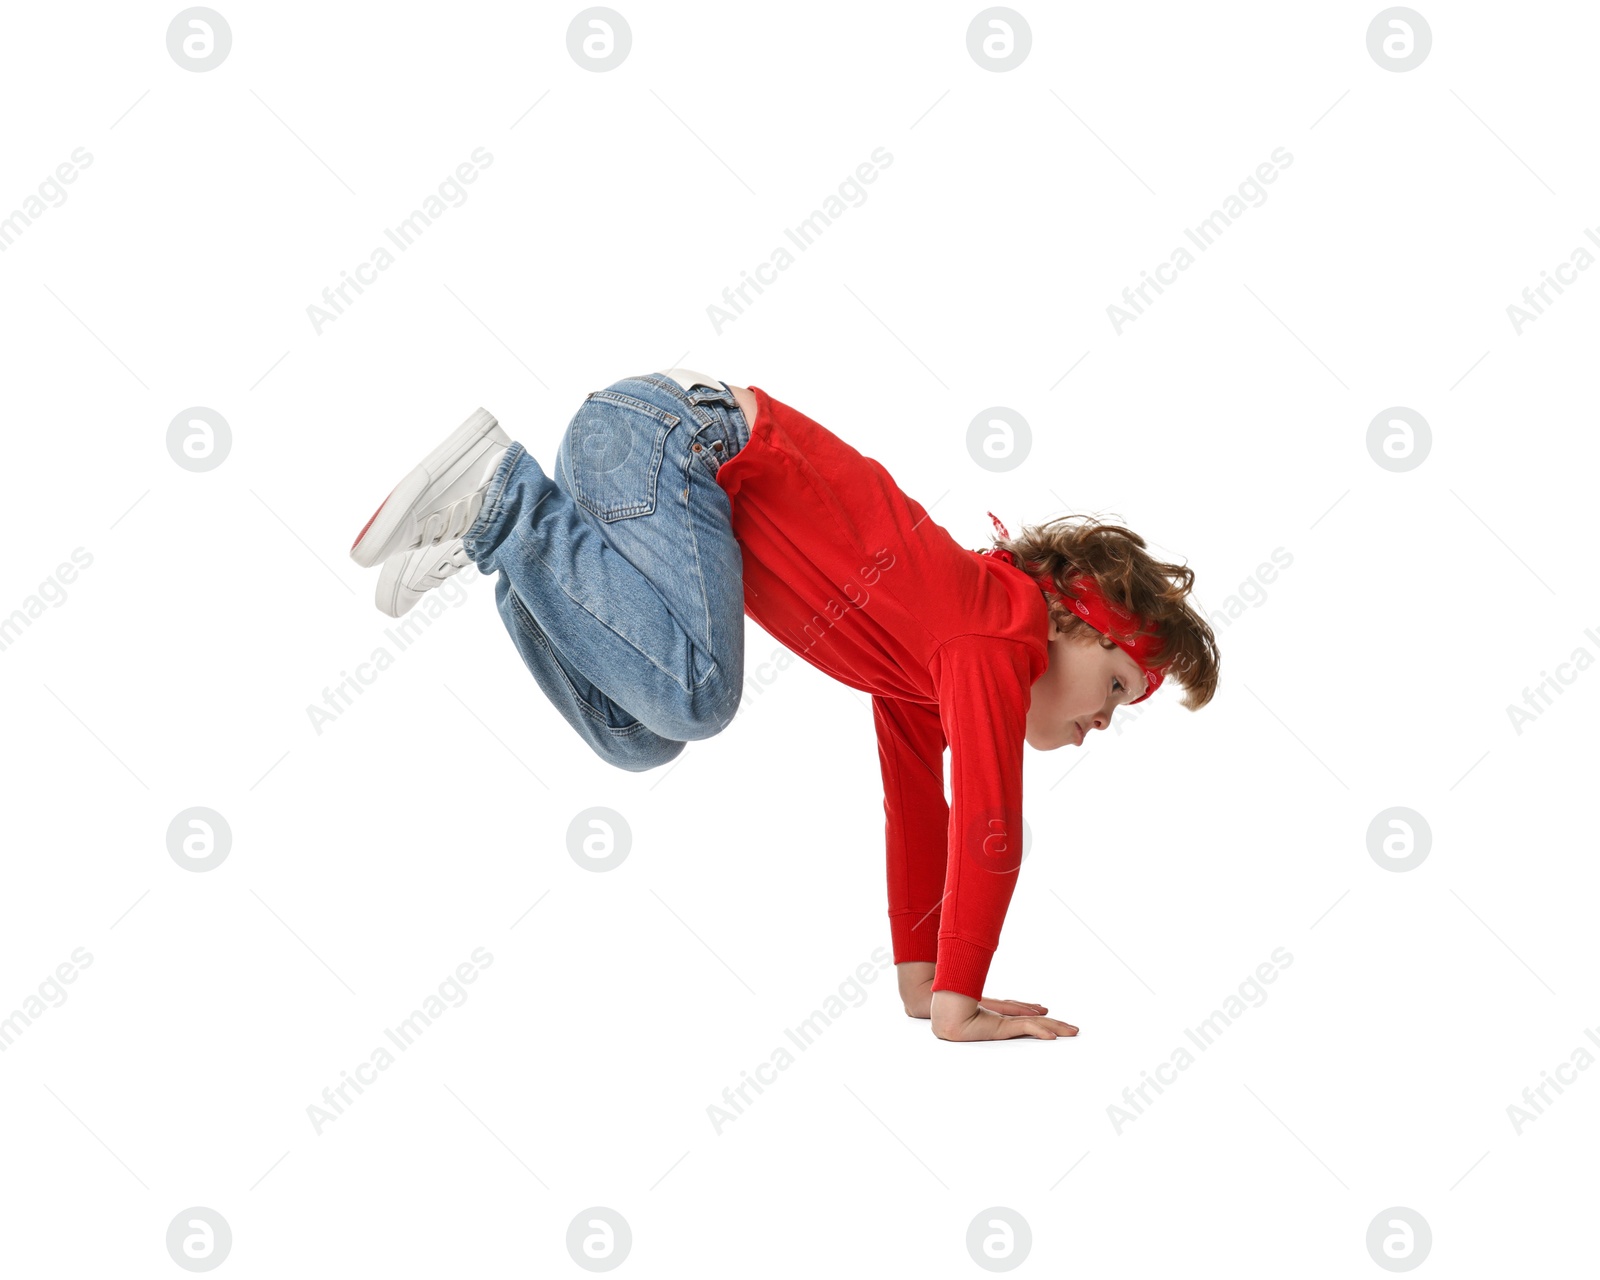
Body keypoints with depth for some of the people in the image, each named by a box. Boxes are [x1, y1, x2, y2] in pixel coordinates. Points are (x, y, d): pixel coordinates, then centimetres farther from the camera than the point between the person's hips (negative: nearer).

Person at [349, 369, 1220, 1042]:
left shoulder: (933, 651, 19)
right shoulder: (1002, 638, -8)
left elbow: (916, 803, 25)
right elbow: (987, 833, -14)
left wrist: (920, 978, 24)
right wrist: (957, 1004, -11)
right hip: (665, 434, -9)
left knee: (639, 740, 3)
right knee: (695, 698, -28)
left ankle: (494, 537, 4)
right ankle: (497, 494, -19)